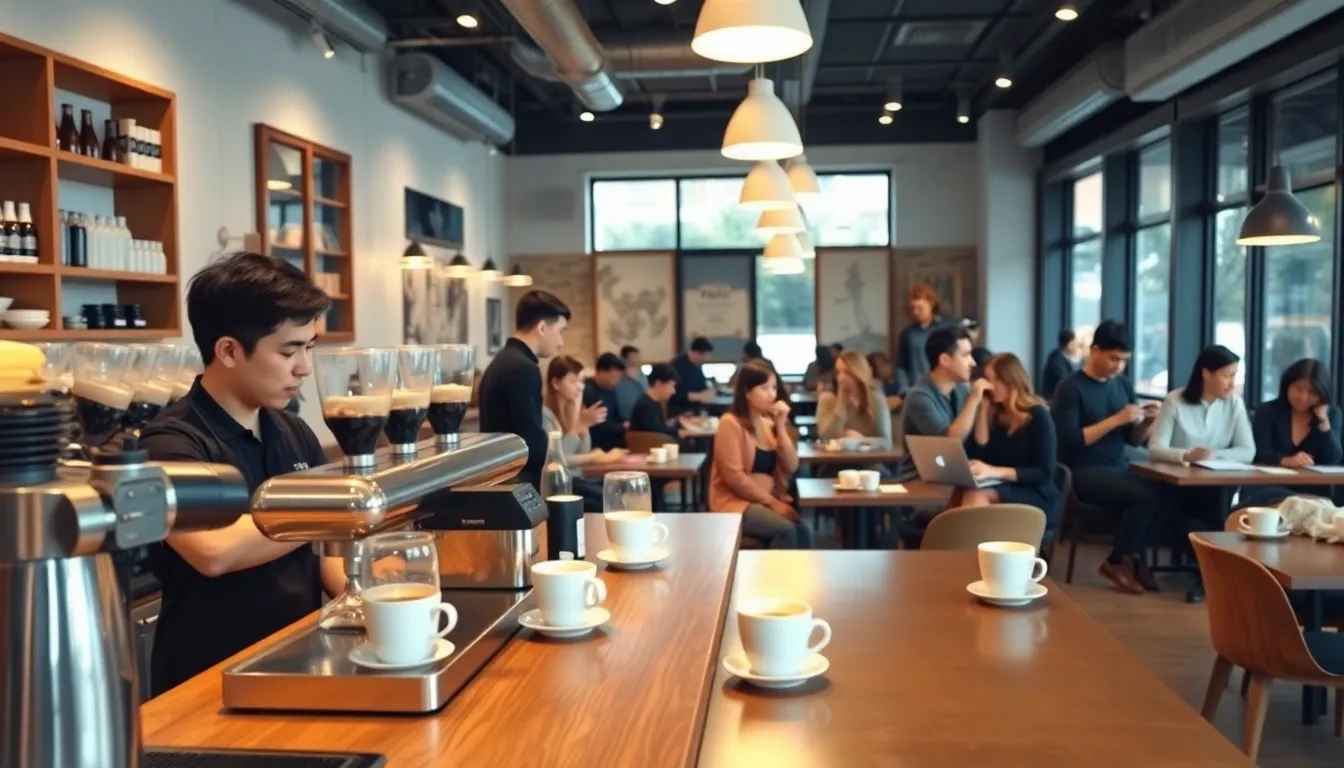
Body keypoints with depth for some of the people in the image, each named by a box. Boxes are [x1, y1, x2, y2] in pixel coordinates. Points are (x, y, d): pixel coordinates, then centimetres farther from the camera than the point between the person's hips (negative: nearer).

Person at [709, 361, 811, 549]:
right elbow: (734, 477, -16)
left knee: (802, 531, -23)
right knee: (786, 530, -30)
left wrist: (781, 426, -4)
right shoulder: (731, 423, -9)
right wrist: (771, 502, -16)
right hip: (735, 502, -6)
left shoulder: (769, 424, 13)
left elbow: (791, 467, 4)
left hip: (770, 500, 6)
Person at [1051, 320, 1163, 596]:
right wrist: (1116, 419, -18)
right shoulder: (1070, 388, -6)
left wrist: (1145, 422, -8)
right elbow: (1071, 441, -16)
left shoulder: (1124, 386, 12)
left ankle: (1131, 556, -1)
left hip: (1120, 469, 6)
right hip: (1084, 473, -6)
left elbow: (1132, 439, 13)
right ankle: (1118, 561, -4)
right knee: (1146, 495, -28)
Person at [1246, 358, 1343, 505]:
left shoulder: (1332, 414, 11)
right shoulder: (1267, 411, 6)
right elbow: (1260, 454, -9)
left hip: (1312, 490, 0)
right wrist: (1286, 460, -31)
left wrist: (1323, 420, -8)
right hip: (1270, 485, 0)